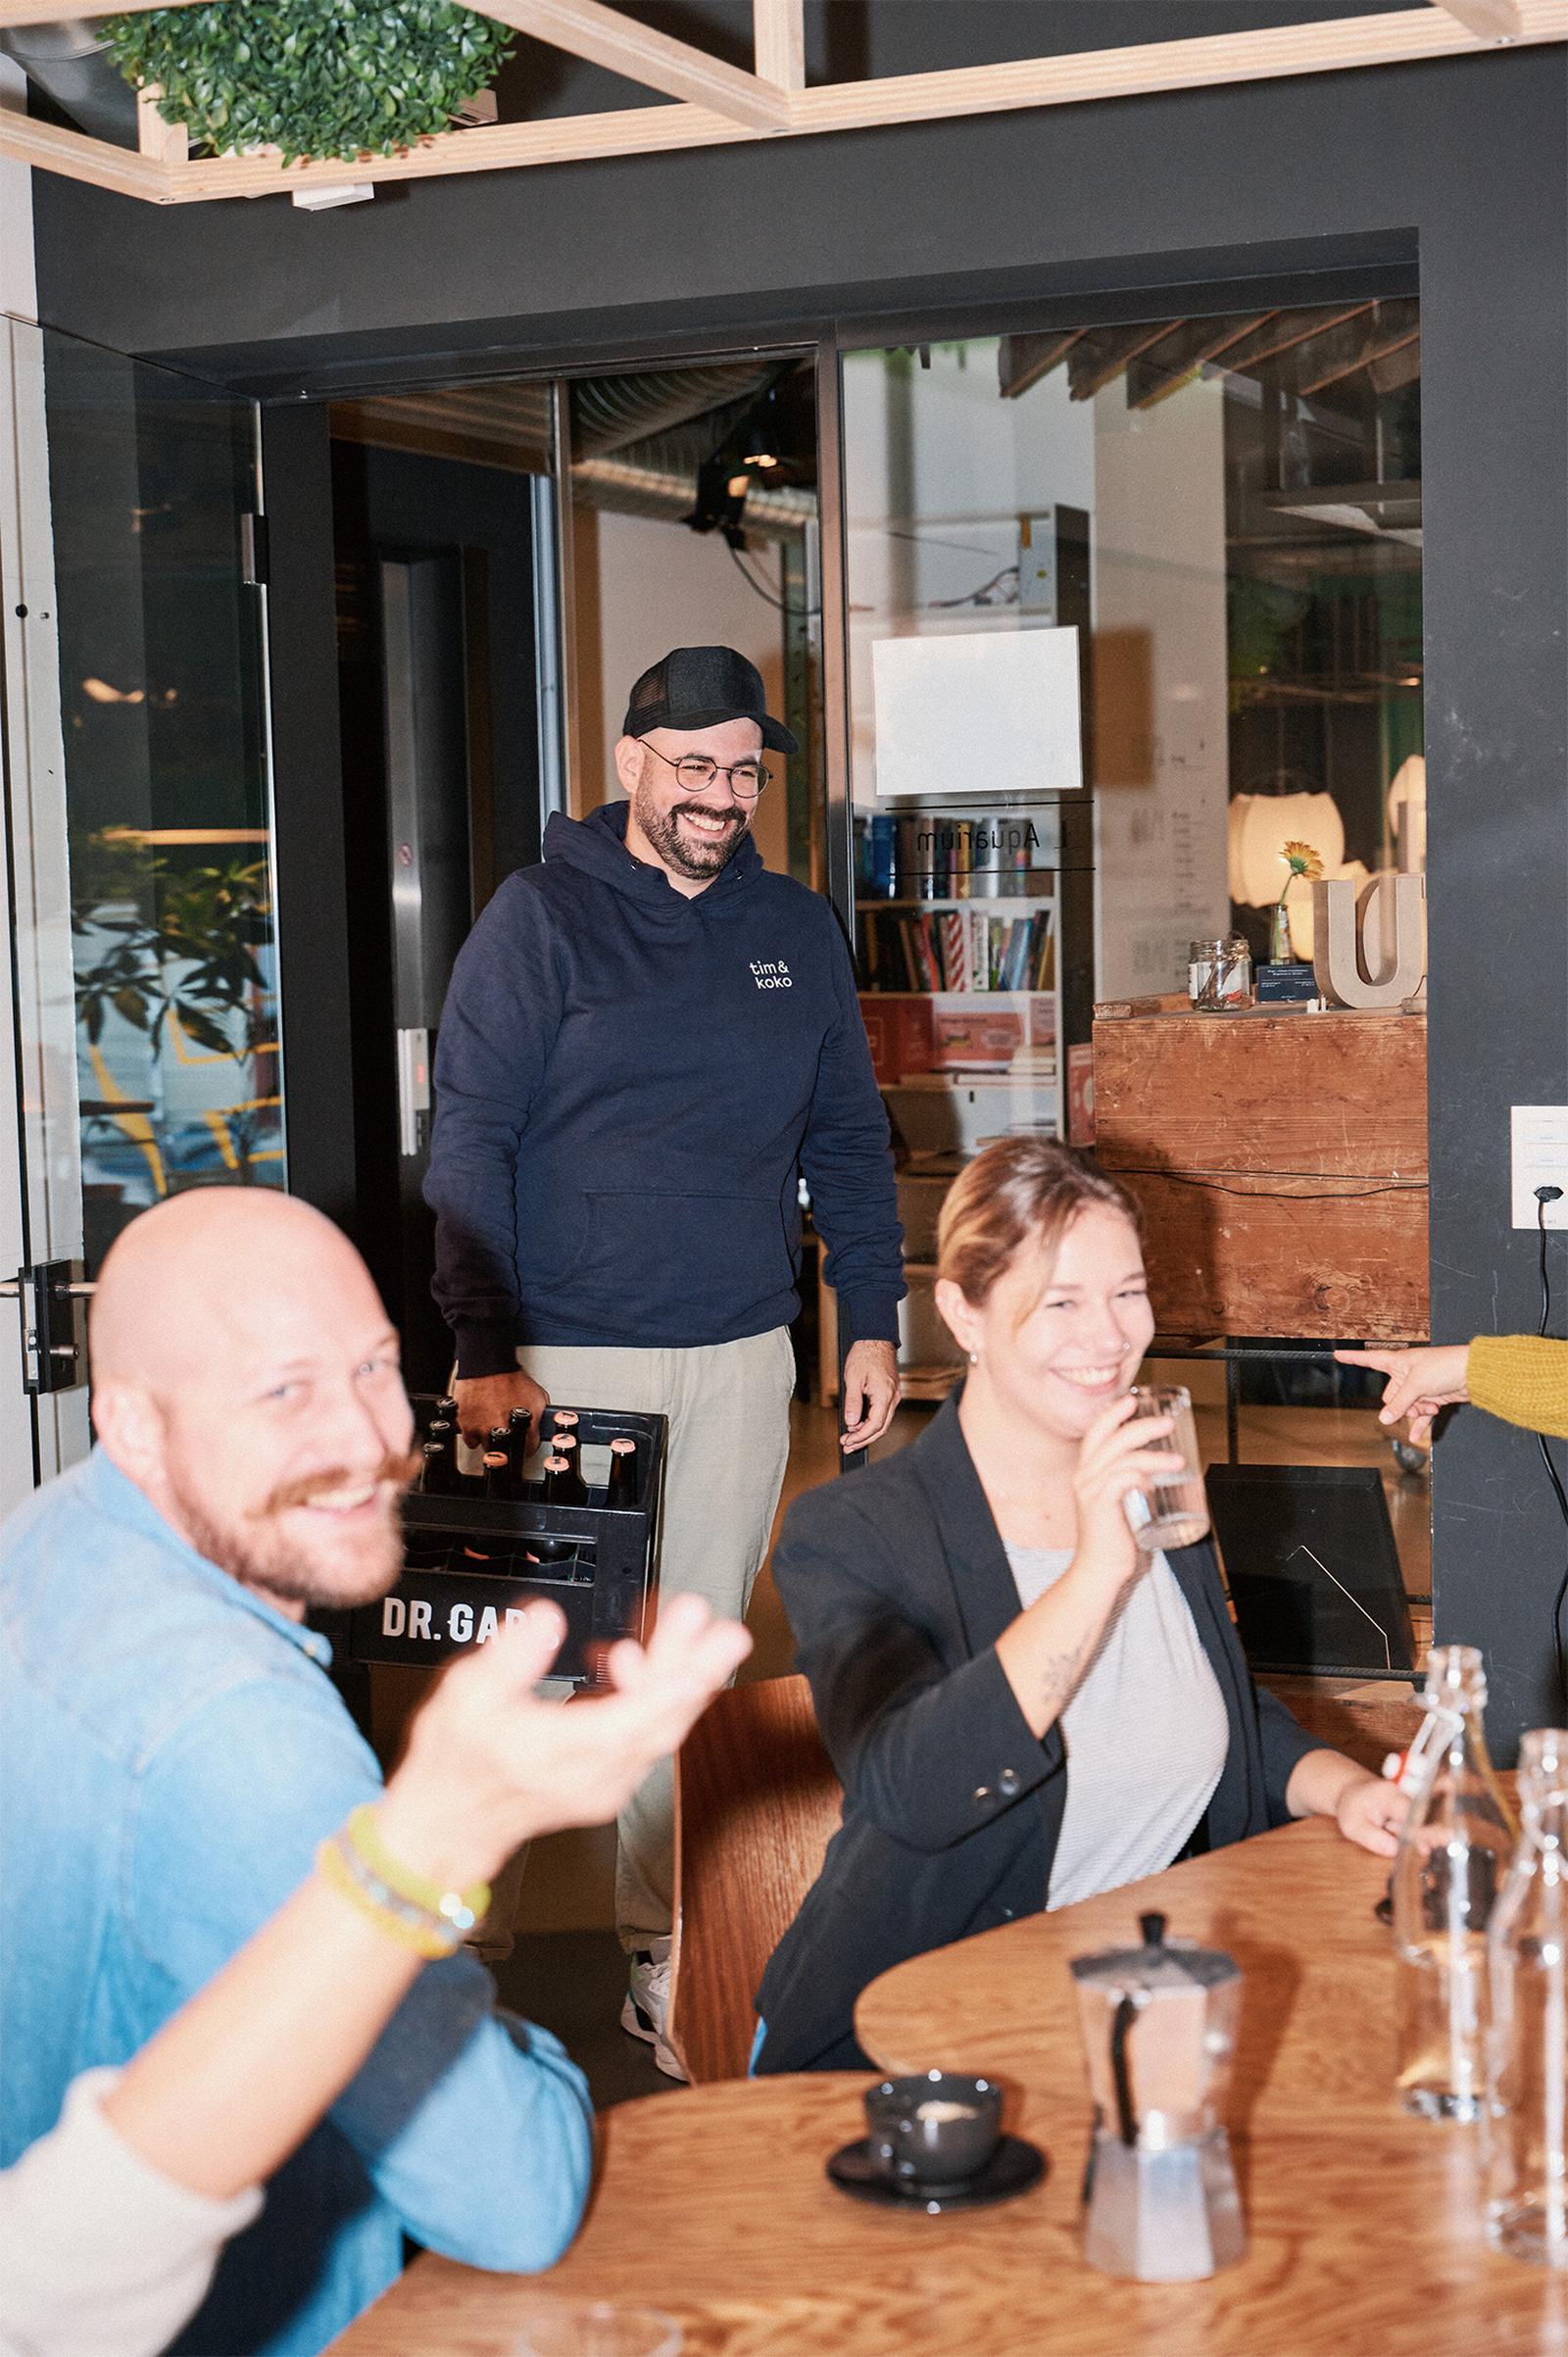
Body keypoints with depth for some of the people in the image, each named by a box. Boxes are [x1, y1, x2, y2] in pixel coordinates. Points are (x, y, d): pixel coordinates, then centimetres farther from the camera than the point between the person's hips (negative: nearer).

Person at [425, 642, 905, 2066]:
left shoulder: (797, 931, 11)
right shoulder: (544, 917, -2)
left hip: (743, 1355, 4)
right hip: (574, 1354, -3)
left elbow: (848, 1140, 16)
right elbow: (472, 1140, -7)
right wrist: (487, 1351, -14)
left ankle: (666, 1949, 15)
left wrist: (874, 1324, 7)